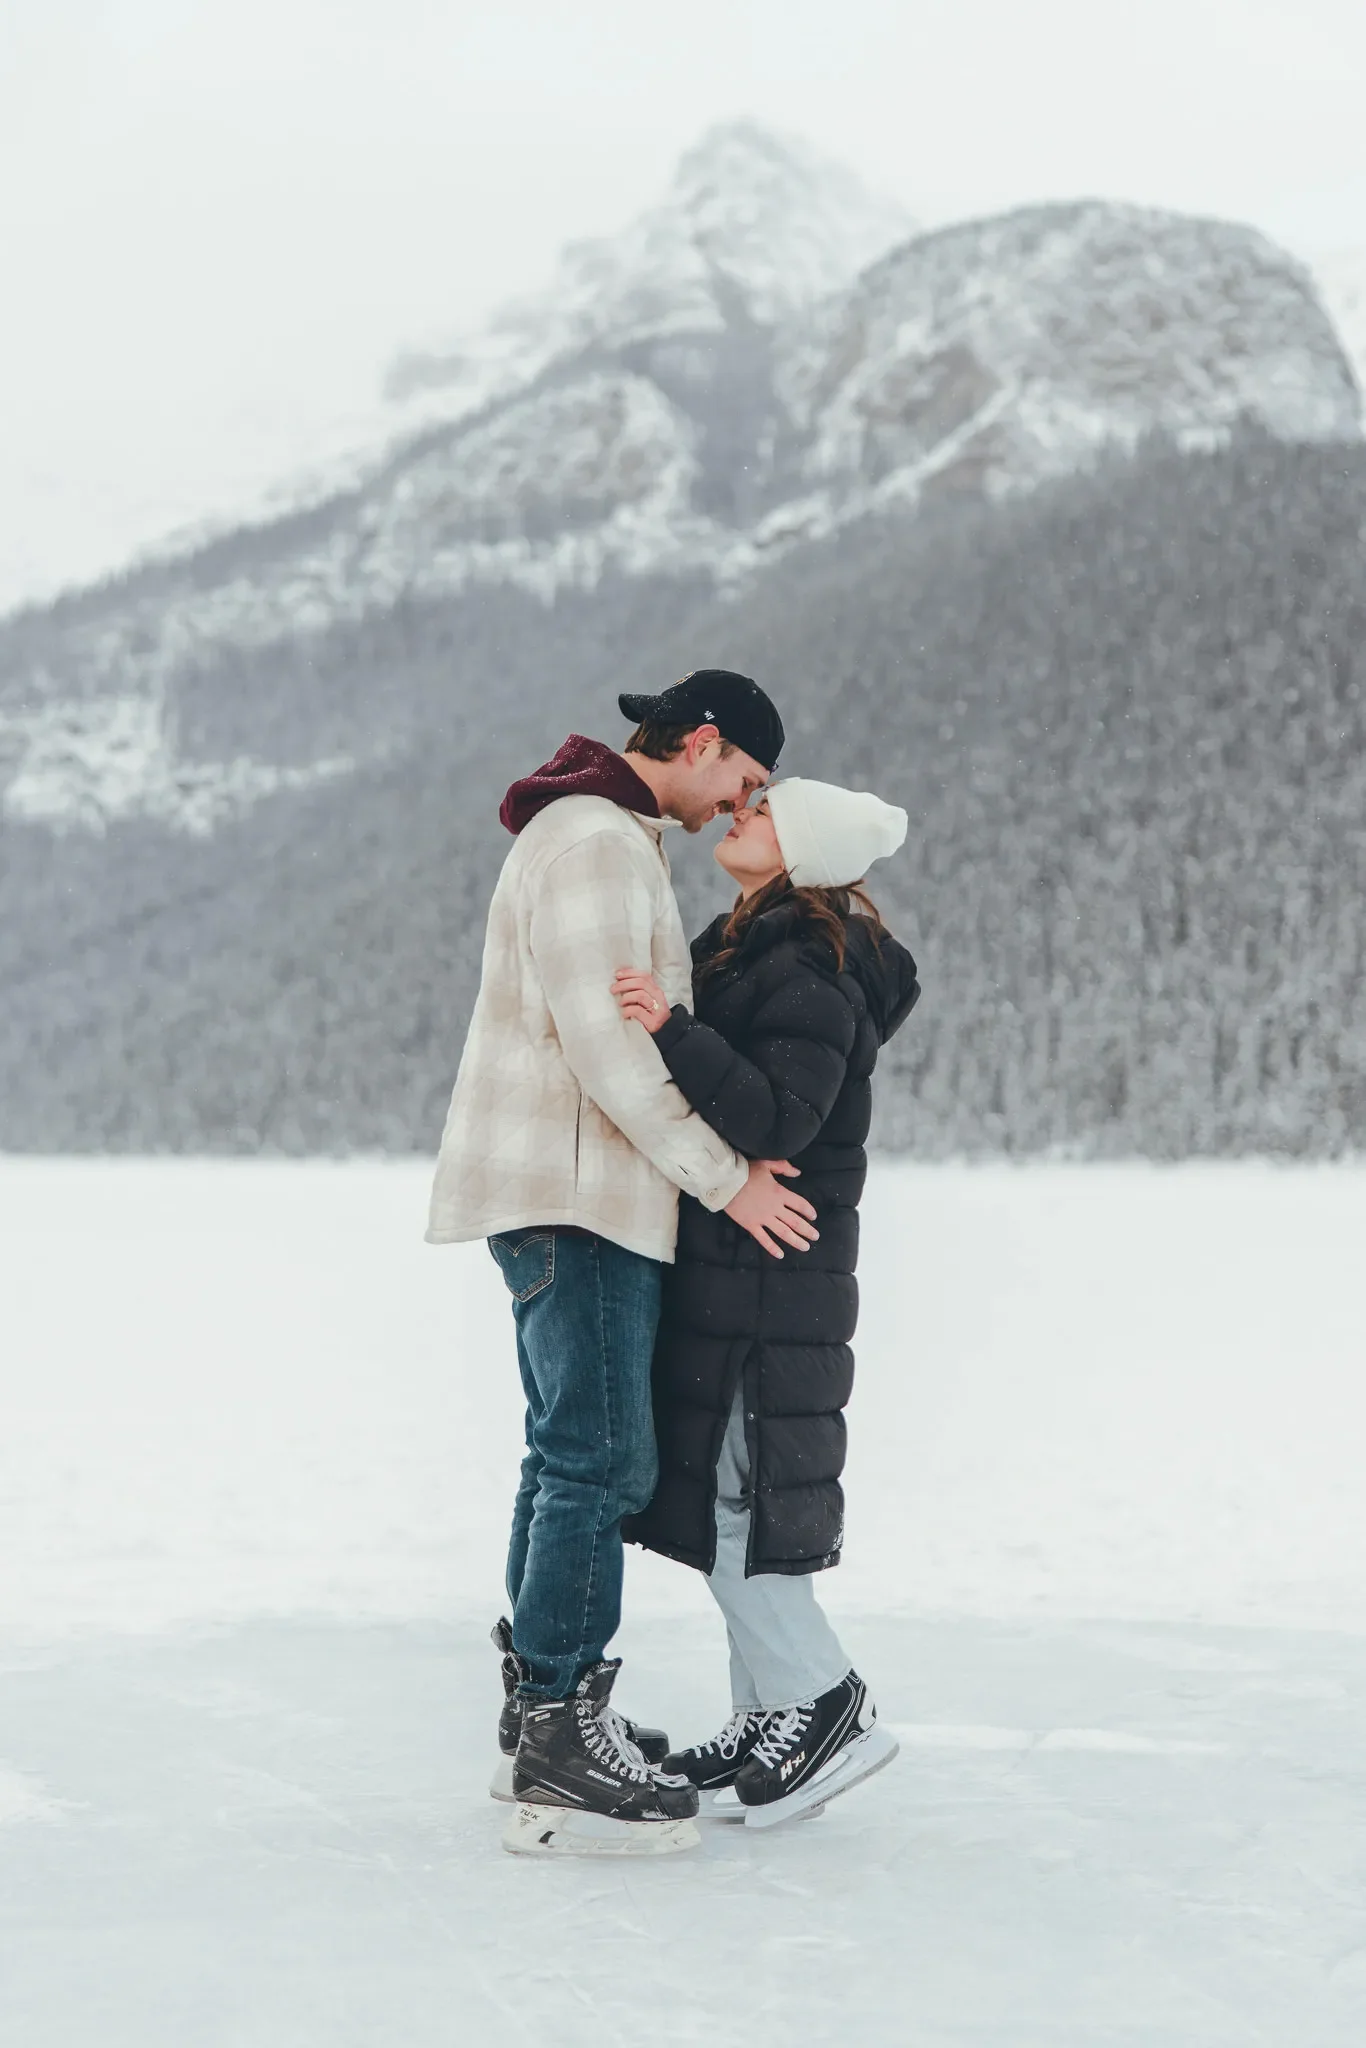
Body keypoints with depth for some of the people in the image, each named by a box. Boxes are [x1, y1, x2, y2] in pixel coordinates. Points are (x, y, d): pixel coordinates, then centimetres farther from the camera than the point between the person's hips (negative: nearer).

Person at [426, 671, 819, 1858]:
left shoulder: (612, 842, 21)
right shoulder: (596, 842, -14)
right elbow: (603, 1041, -21)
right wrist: (725, 1178, -15)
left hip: (571, 1193, 11)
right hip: (574, 1193, -11)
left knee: (573, 1452, 14)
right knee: (602, 1458, -12)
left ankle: (538, 1716, 21)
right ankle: (563, 1757, -10)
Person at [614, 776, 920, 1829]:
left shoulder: (812, 975, -15)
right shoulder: (745, 950, 15)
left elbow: (777, 1121, -25)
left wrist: (675, 1030, -32)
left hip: (764, 1276, -10)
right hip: (731, 1268, 10)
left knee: (726, 1498, -8)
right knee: (726, 1499, 12)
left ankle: (827, 1705, 0)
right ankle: (771, 1719, 19)